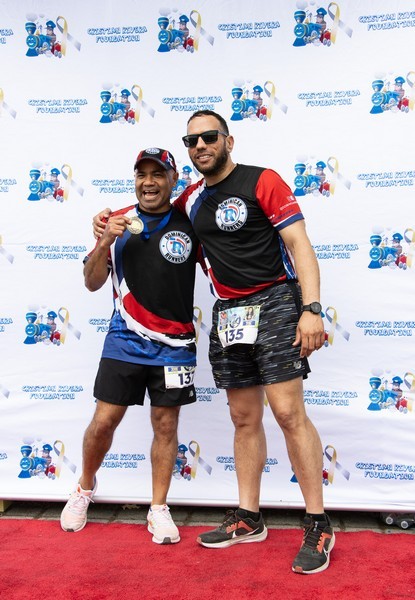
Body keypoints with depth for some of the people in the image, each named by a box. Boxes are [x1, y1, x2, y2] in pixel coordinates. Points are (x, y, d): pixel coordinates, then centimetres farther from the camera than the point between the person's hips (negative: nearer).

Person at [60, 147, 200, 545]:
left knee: (165, 425, 6)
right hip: (125, 339, 1)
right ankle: (84, 490, 31)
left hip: (174, 344, 0)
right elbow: (92, 283, 2)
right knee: (103, 421, 3)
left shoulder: (189, 223, 2)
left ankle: (159, 509, 21)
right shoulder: (118, 222, 4)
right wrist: (105, 242, -12)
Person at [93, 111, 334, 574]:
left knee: (288, 413, -11)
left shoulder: (263, 181, -4)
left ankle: (318, 526, 0)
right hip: (227, 313, 6)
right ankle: (248, 519, 20)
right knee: (244, 419, 9)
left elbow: (299, 244, -9)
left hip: (274, 302, -6)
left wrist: (311, 308, -20)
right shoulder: (191, 199, 13)